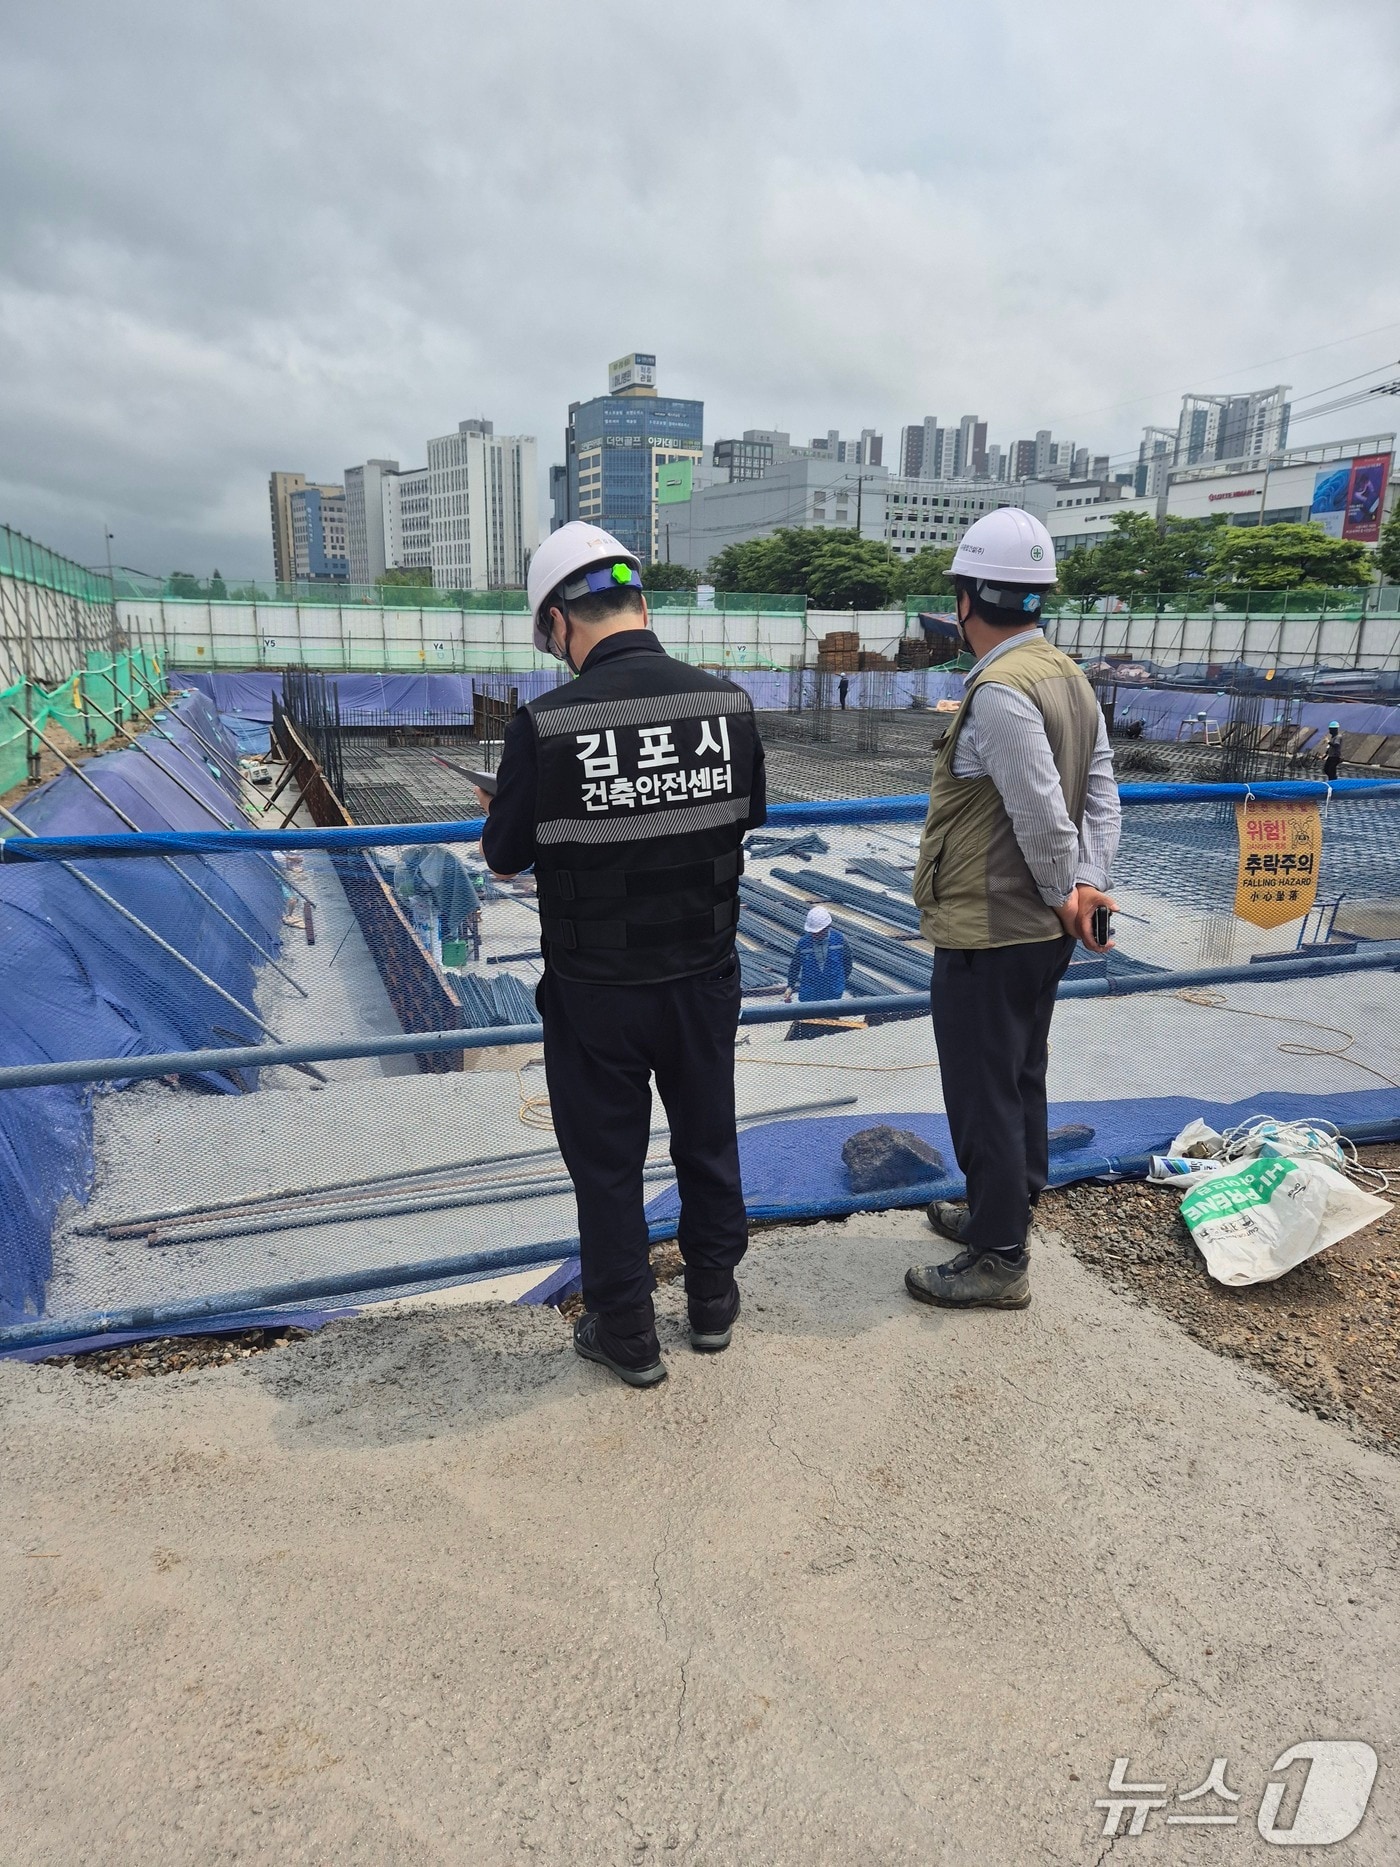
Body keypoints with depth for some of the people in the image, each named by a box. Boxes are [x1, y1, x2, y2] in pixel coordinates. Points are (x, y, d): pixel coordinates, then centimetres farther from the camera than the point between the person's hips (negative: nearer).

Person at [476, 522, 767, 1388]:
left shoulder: (546, 724, -19)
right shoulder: (728, 702, -8)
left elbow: (505, 858, -8)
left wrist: (501, 811, 14)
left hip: (597, 989, -3)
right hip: (705, 972, 4)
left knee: (607, 1160, 14)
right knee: (708, 1136, 22)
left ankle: (627, 1332, 30)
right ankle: (714, 1299, 40)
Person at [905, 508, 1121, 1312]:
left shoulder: (1000, 692, -22)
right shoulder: (1069, 676, 7)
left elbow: (1043, 815, -25)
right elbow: (1102, 796, 2)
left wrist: (1065, 895, -10)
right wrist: (1087, 888, -6)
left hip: (986, 934, -10)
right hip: (1042, 931, 10)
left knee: (984, 1094, 3)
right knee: (1020, 1077, 21)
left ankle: (998, 1260, 16)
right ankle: (1005, 1209, 39)